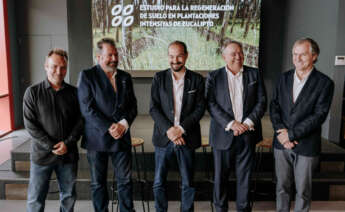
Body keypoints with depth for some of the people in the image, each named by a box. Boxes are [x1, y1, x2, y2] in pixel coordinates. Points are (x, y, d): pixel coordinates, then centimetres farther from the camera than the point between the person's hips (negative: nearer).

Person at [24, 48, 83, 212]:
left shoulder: (74, 92, 3)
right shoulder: (33, 92, -3)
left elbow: (80, 120, 2)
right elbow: (30, 124, -7)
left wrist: (68, 143, -12)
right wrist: (51, 146, -13)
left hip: (68, 154, 2)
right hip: (42, 155, -2)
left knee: (68, 197, 14)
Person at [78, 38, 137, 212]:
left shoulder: (125, 77, 10)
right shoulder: (87, 76, -4)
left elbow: (132, 106, 8)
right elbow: (87, 109, -11)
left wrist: (124, 124, -11)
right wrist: (109, 128, -16)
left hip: (122, 137, 3)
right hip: (97, 139, -3)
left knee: (125, 181, 8)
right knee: (98, 184, 10)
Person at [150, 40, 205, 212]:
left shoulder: (197, 80, 3)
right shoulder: (159, 78, 3)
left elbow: (200, 108, -3)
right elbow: (153, 108, -2)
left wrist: (181, 129, -14)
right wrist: (168, 129, -14)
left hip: (187, 138, 0)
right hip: (163, 137, 1)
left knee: (188, 184, 9)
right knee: (159, 183, 8)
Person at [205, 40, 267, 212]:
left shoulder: (254, 74, 6)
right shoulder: (214, 77, 1)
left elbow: (261, 102, 3)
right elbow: (211, 104, -7)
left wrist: (248, 123, -11)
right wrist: (231, 124, -16)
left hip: (248, 134, 1)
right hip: (223, 134, -1)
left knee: (245, 175, 10)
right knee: (220, 175, 9)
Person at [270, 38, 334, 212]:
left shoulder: (324, 83, -7)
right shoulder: (284, 78, 6)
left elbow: (319, 115, -13)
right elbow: (274, 106, 4)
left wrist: (292, 134, -16)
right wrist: (280, 131, -12)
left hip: (306, 146, -3)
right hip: (282, 144, 4)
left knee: (303, 190, 10)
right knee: (282, 186, 15)